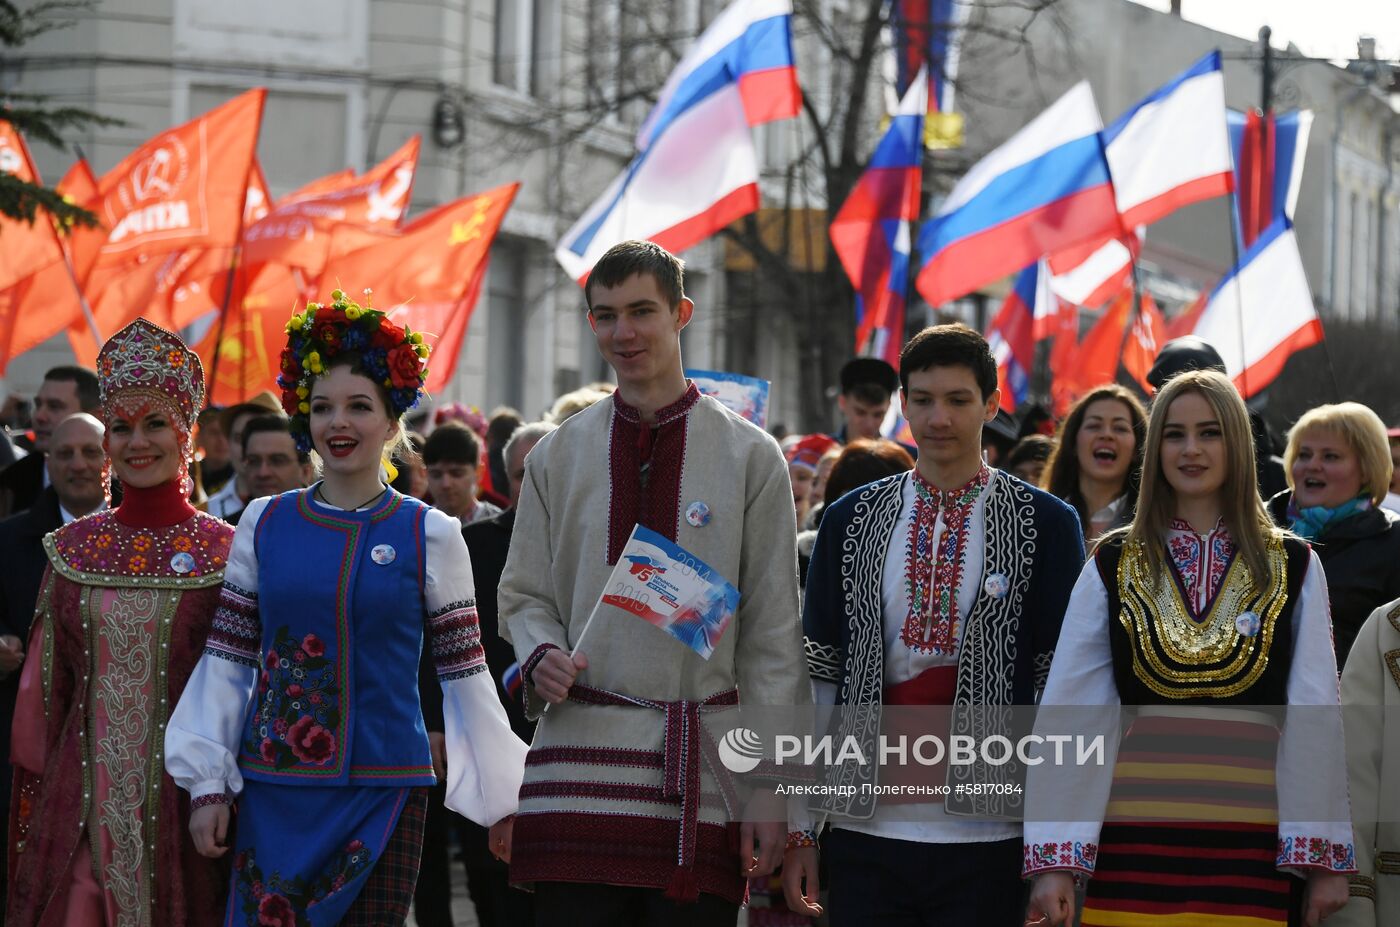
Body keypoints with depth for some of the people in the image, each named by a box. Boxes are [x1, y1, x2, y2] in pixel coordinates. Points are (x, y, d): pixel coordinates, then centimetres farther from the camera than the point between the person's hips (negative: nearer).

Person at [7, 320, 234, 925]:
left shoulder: (225, 553, -1)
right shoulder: (74, 548, 7)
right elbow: (42, 688, 10)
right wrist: (31, 800, 7)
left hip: (184, 802, -2)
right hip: (83, 801, 2)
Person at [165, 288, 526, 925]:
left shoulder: (428, 535, 1)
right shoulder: (264, 524, 6)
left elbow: (464, 675, 3)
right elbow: (227, 661, 7)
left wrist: (500, 801, 3)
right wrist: (207, 786, 2)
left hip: (384, 793, -1)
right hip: (271, 793, 1)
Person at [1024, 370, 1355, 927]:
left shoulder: (1292, 568, 8)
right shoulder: (1113, 566, 7)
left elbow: (1315, 718, 5)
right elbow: (1066, 713, 2)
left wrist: (1324, 859, 1)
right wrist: (1053, 860, -4)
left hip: (1249, 839, 0)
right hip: (1136, 837, 0)